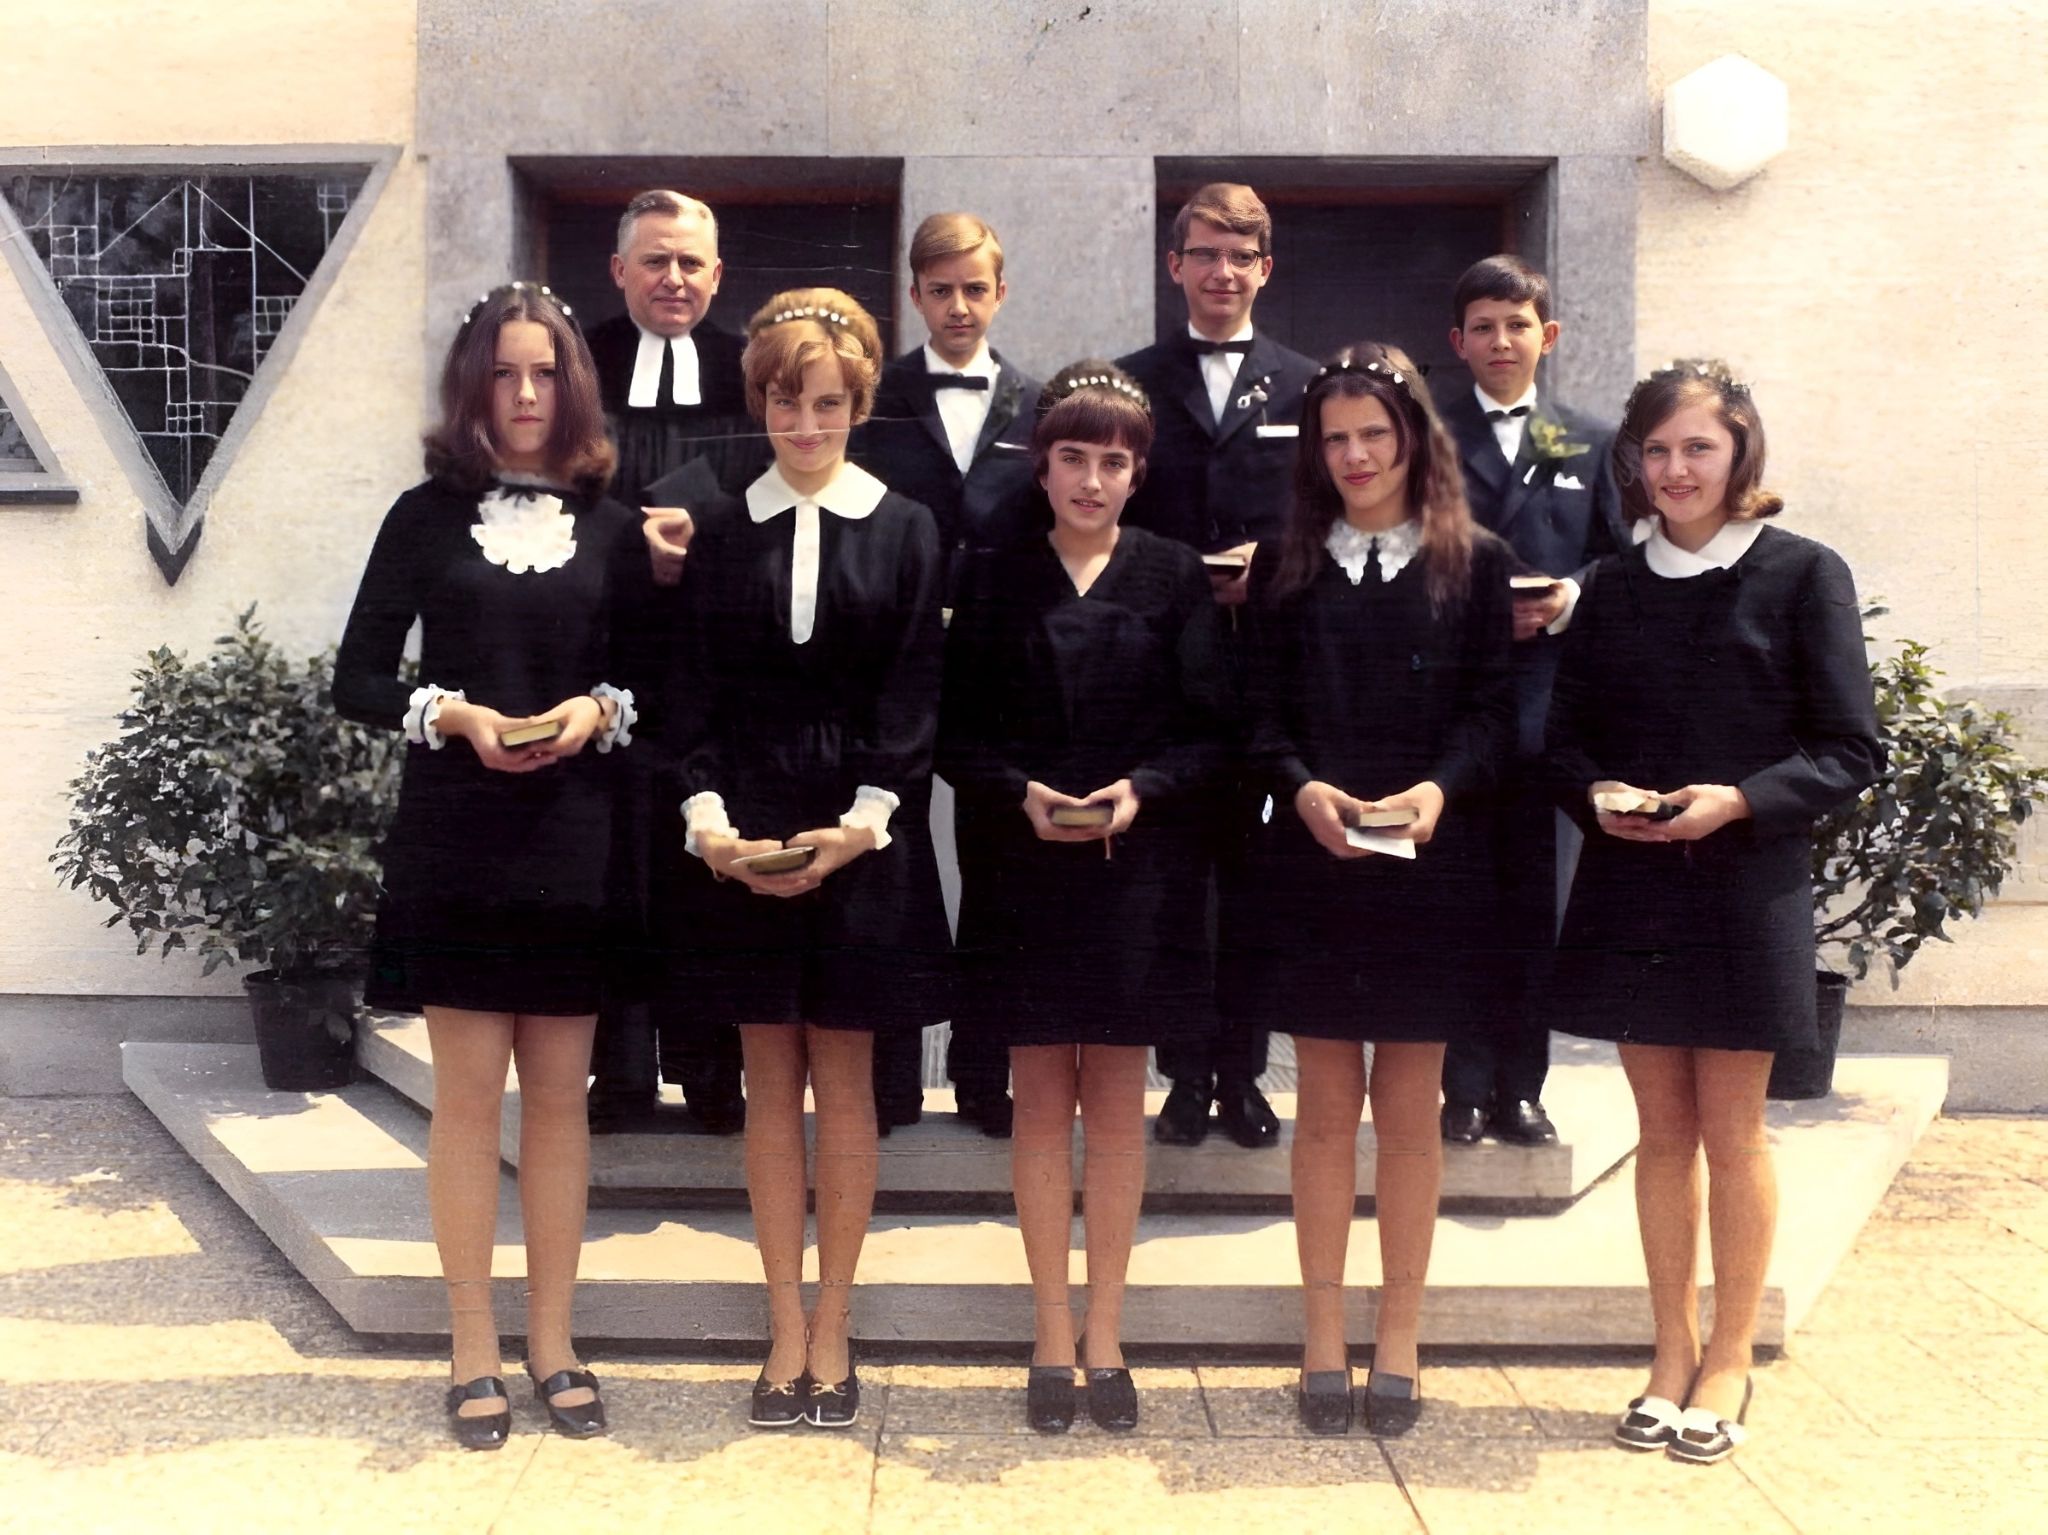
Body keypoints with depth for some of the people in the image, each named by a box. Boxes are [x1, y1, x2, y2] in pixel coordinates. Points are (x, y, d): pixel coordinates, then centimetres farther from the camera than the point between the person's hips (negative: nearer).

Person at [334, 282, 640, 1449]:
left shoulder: (612, 526, 7)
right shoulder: (428, 515, 3)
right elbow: (359, 680, 1)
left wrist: (599, 713, -12)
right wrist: (453, 715, -15)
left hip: (575, 845, 2)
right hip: (455, 839, -1)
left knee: (560, 1097, 8)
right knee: (469, 1097, 4)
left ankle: (554, 1344, 20)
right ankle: (477, 1354, 15)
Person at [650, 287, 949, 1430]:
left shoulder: (906, 532, 3)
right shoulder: (721, 533, 7)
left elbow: (915, 693, -3)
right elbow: (695, 692, 3)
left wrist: (861, 821, -15)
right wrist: (707, 817, -12)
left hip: (863, 834, -1)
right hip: (742, 835, 2)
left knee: (845, 1082, 5)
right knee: (771, 1084, 7)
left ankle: (831, 1327, 16)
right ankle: (788, 1330, 16)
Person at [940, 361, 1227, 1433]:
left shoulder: (1175, 578, 3)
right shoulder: (994, 579, 4)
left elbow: (1210, 730, 0)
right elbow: (956, 733, 2)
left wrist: (1142, 790, -17)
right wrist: (1021, 794, -15)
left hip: (1136, 869, 0)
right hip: (1021, 870, 0)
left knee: (1116, 1100, 6)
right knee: (1041, 1097, 5)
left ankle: (1104, 1334, 17)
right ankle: (1053, 1334, 17)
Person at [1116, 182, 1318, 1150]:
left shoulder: (1306, 388, 10)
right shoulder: (1130, 383, 9)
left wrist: (1265, 565, -10)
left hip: (1267, 661, 0)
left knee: (1252, 870, 4)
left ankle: (1242, 1073, 14)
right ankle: (1187, 1075, 12)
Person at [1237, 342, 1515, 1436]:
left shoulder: (1474, 563, 5)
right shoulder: (1290, 569, 8)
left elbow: (1494, 713, 0)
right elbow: (1262, 718, 3)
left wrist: (1438, 790, -18)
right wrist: (1302, 789, -16)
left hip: (1431, 867, -1)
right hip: (1309, 865, 1)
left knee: (1410, 1110, 7)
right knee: (1326, 1106, 7)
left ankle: (1398, 1341, 18)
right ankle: (1324, 1339, 16)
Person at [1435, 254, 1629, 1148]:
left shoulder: (1587, 445, 13)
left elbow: (1619, 560, 11)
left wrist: (1569, 598, -9)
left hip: (1545, 697, 2)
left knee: (1535, 900, 5)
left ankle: (1518, 1088, 14)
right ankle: (1463, 1089, 10)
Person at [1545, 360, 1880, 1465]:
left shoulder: (1803, 575, -4)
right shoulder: (1612, 587, 8)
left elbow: (1850, 749, -5)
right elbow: (1566, 735, 10)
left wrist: (1737, 802, -19)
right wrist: (1599, 794, -11)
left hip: (1747, 889, -3)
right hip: (1628, 889, 3)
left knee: (1731, 1132, 5)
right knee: (1661, 1129, 10)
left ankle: (1728, 1360, 19)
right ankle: (1673, 1354, 22)